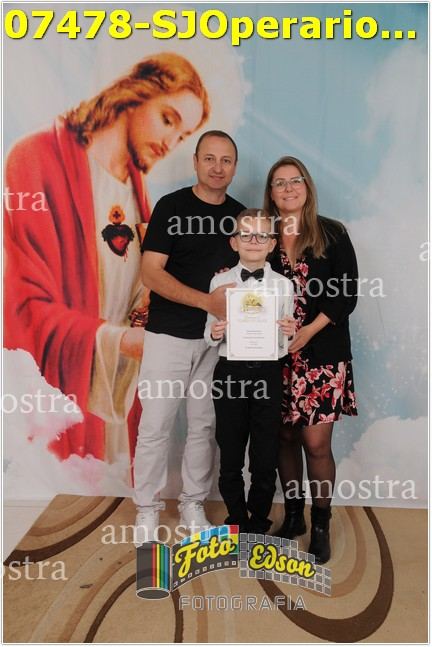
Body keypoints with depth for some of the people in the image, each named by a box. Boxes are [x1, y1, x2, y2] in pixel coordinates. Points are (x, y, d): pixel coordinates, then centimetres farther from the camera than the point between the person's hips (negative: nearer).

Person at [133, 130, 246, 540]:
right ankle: (146, 509, 20)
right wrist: (206, 300, -23)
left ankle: (193, 505, 28)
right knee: (155, 426, 2)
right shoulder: (172, 207, -4)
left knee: (204, 426, 11)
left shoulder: (240, 214, 9)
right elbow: (150, 273, -12)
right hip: (169, 335, -3)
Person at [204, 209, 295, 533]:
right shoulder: (220, 282, 3)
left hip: (268, 372, 0)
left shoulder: (283, 284, 2)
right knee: (230, 455, 11)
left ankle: (259, 523, 31)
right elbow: (210, 334, 5)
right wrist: (215, 334, -16)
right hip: (230, 371, 1)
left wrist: (290, 333, -16)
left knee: (266, 456, 9)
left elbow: (288, 341, 5)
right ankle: (237, 520, 33)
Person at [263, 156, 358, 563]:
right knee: (285, 438, 10)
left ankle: (320, 526, 19)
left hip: (321, 355, -2)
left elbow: (346, 295, -2)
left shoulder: (332, 234, 2)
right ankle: (293, 516, 29)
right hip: (276, 357, 2)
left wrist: (309, 331, -12)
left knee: (316, 443, -1)